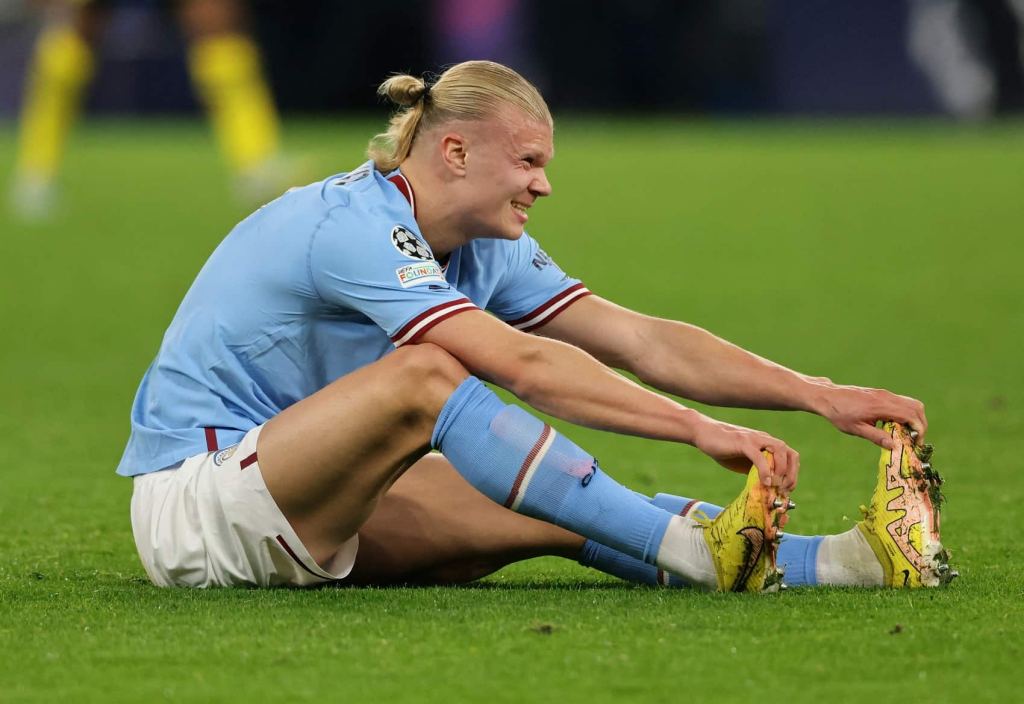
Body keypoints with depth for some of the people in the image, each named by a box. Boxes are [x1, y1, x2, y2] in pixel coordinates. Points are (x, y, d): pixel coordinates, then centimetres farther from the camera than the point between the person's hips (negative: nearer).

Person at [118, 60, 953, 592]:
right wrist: (701, 430, -37)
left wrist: (819, 394, -9)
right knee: (423, 373, -33)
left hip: (309, 511, 8)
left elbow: (641, 341, 0)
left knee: (562, 508, -14)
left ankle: (849, 562, -27)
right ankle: (688, 550, -36)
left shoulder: (487, 252, 5)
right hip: (193, 497, -8)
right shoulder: (357, 226, -23)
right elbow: (520, 363, -33)